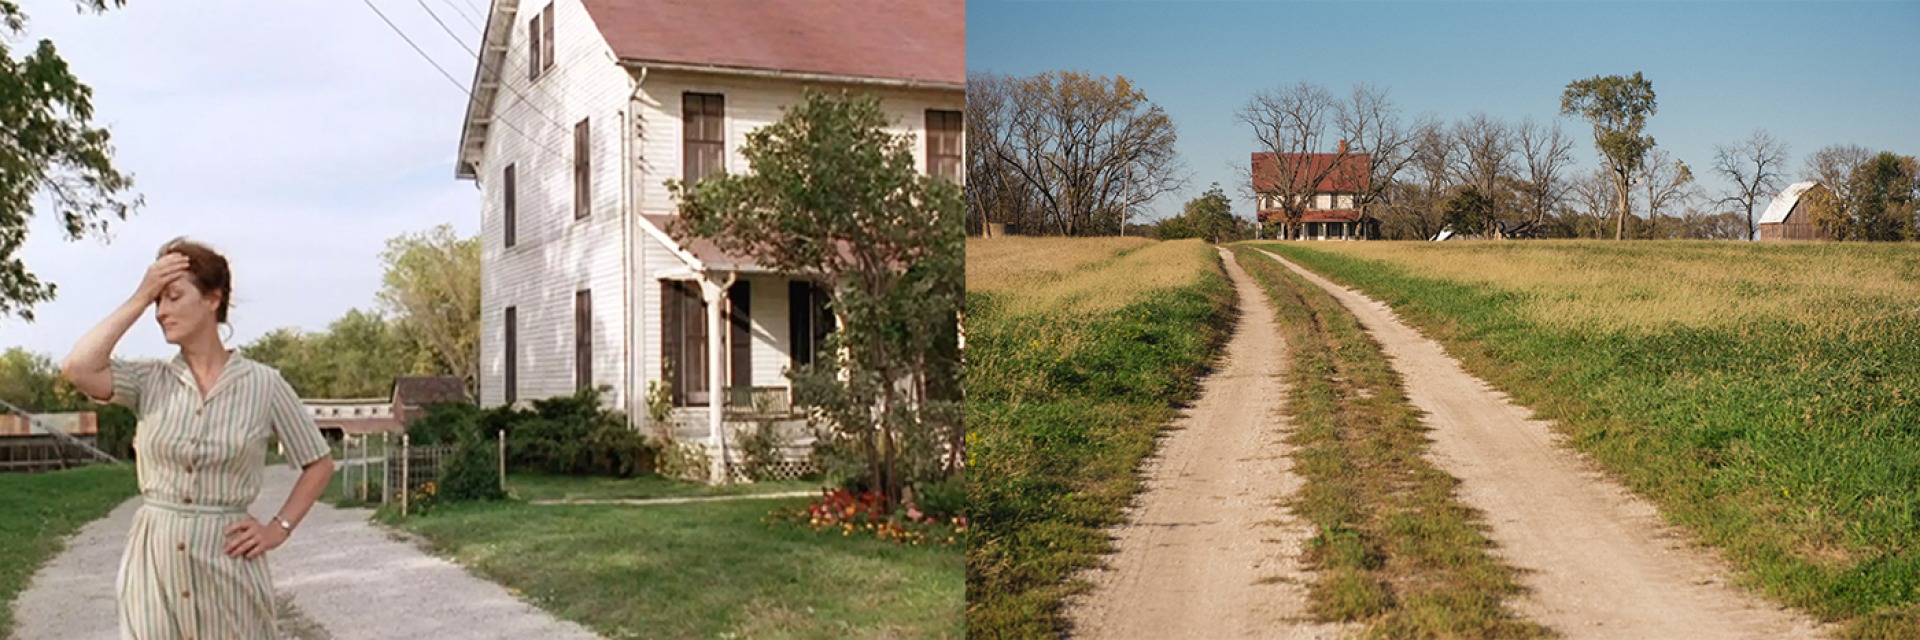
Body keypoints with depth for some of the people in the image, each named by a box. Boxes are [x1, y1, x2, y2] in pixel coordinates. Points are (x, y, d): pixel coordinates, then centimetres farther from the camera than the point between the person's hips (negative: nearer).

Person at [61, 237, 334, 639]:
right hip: (153, 556, 2)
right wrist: (139, 300, -8)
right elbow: (78, 368, -16)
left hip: (226, 561, -2)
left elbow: (319, 463, 6)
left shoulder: (263, 384, -2)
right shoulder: (150, 381, 4)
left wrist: (279, 528, -3)